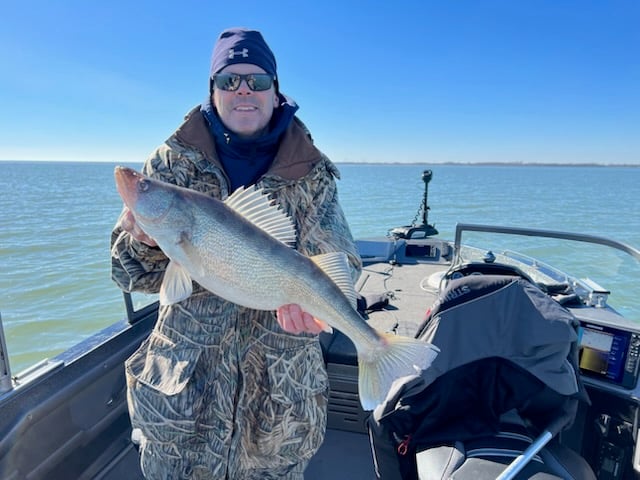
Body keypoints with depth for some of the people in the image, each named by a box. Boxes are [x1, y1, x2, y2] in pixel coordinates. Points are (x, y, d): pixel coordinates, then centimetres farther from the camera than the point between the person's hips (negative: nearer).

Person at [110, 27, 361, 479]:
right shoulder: (172, 162, -2)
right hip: (184, 373, 0)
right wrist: (144, 242, -24)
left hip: (281, 378, 1)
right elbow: (131, 272, -1)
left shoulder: (312, 173, -3)